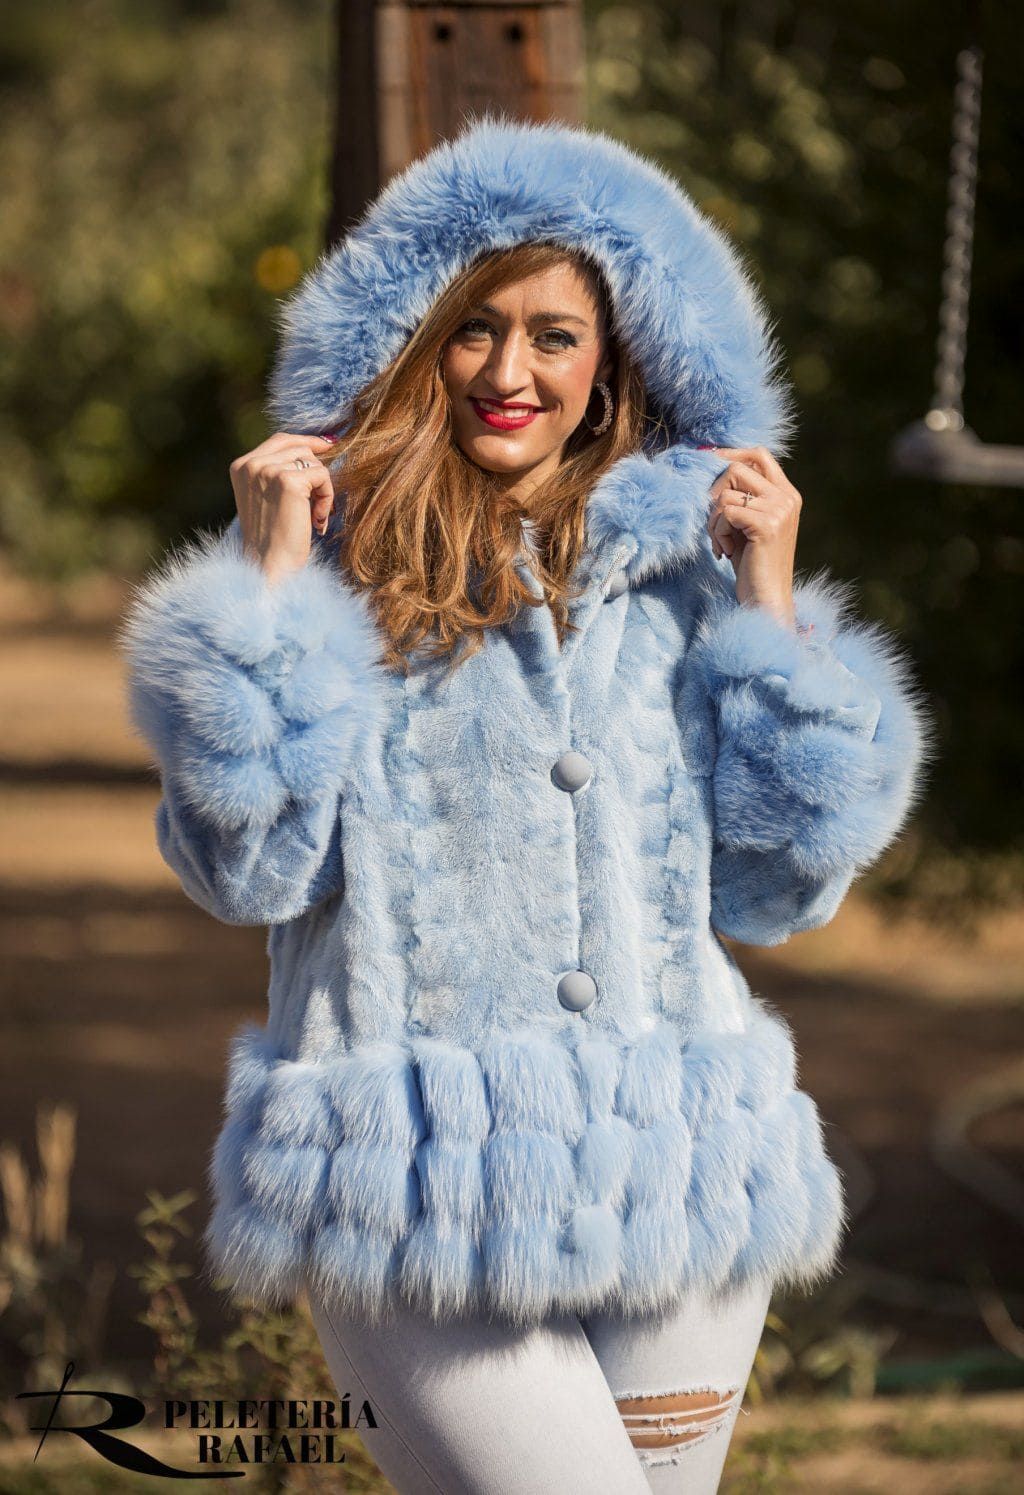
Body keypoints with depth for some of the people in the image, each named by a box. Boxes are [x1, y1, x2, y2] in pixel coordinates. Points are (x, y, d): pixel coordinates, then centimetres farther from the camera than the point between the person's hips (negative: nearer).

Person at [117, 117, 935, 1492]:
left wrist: (769, 606, 0)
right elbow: (249, 867, -7)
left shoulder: (681, 563, 8)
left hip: (670, 1176, 4)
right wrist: (270, 589, -10)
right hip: (418, 1199, -3)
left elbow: (778, 888, 7)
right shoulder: (334, 554, 2)